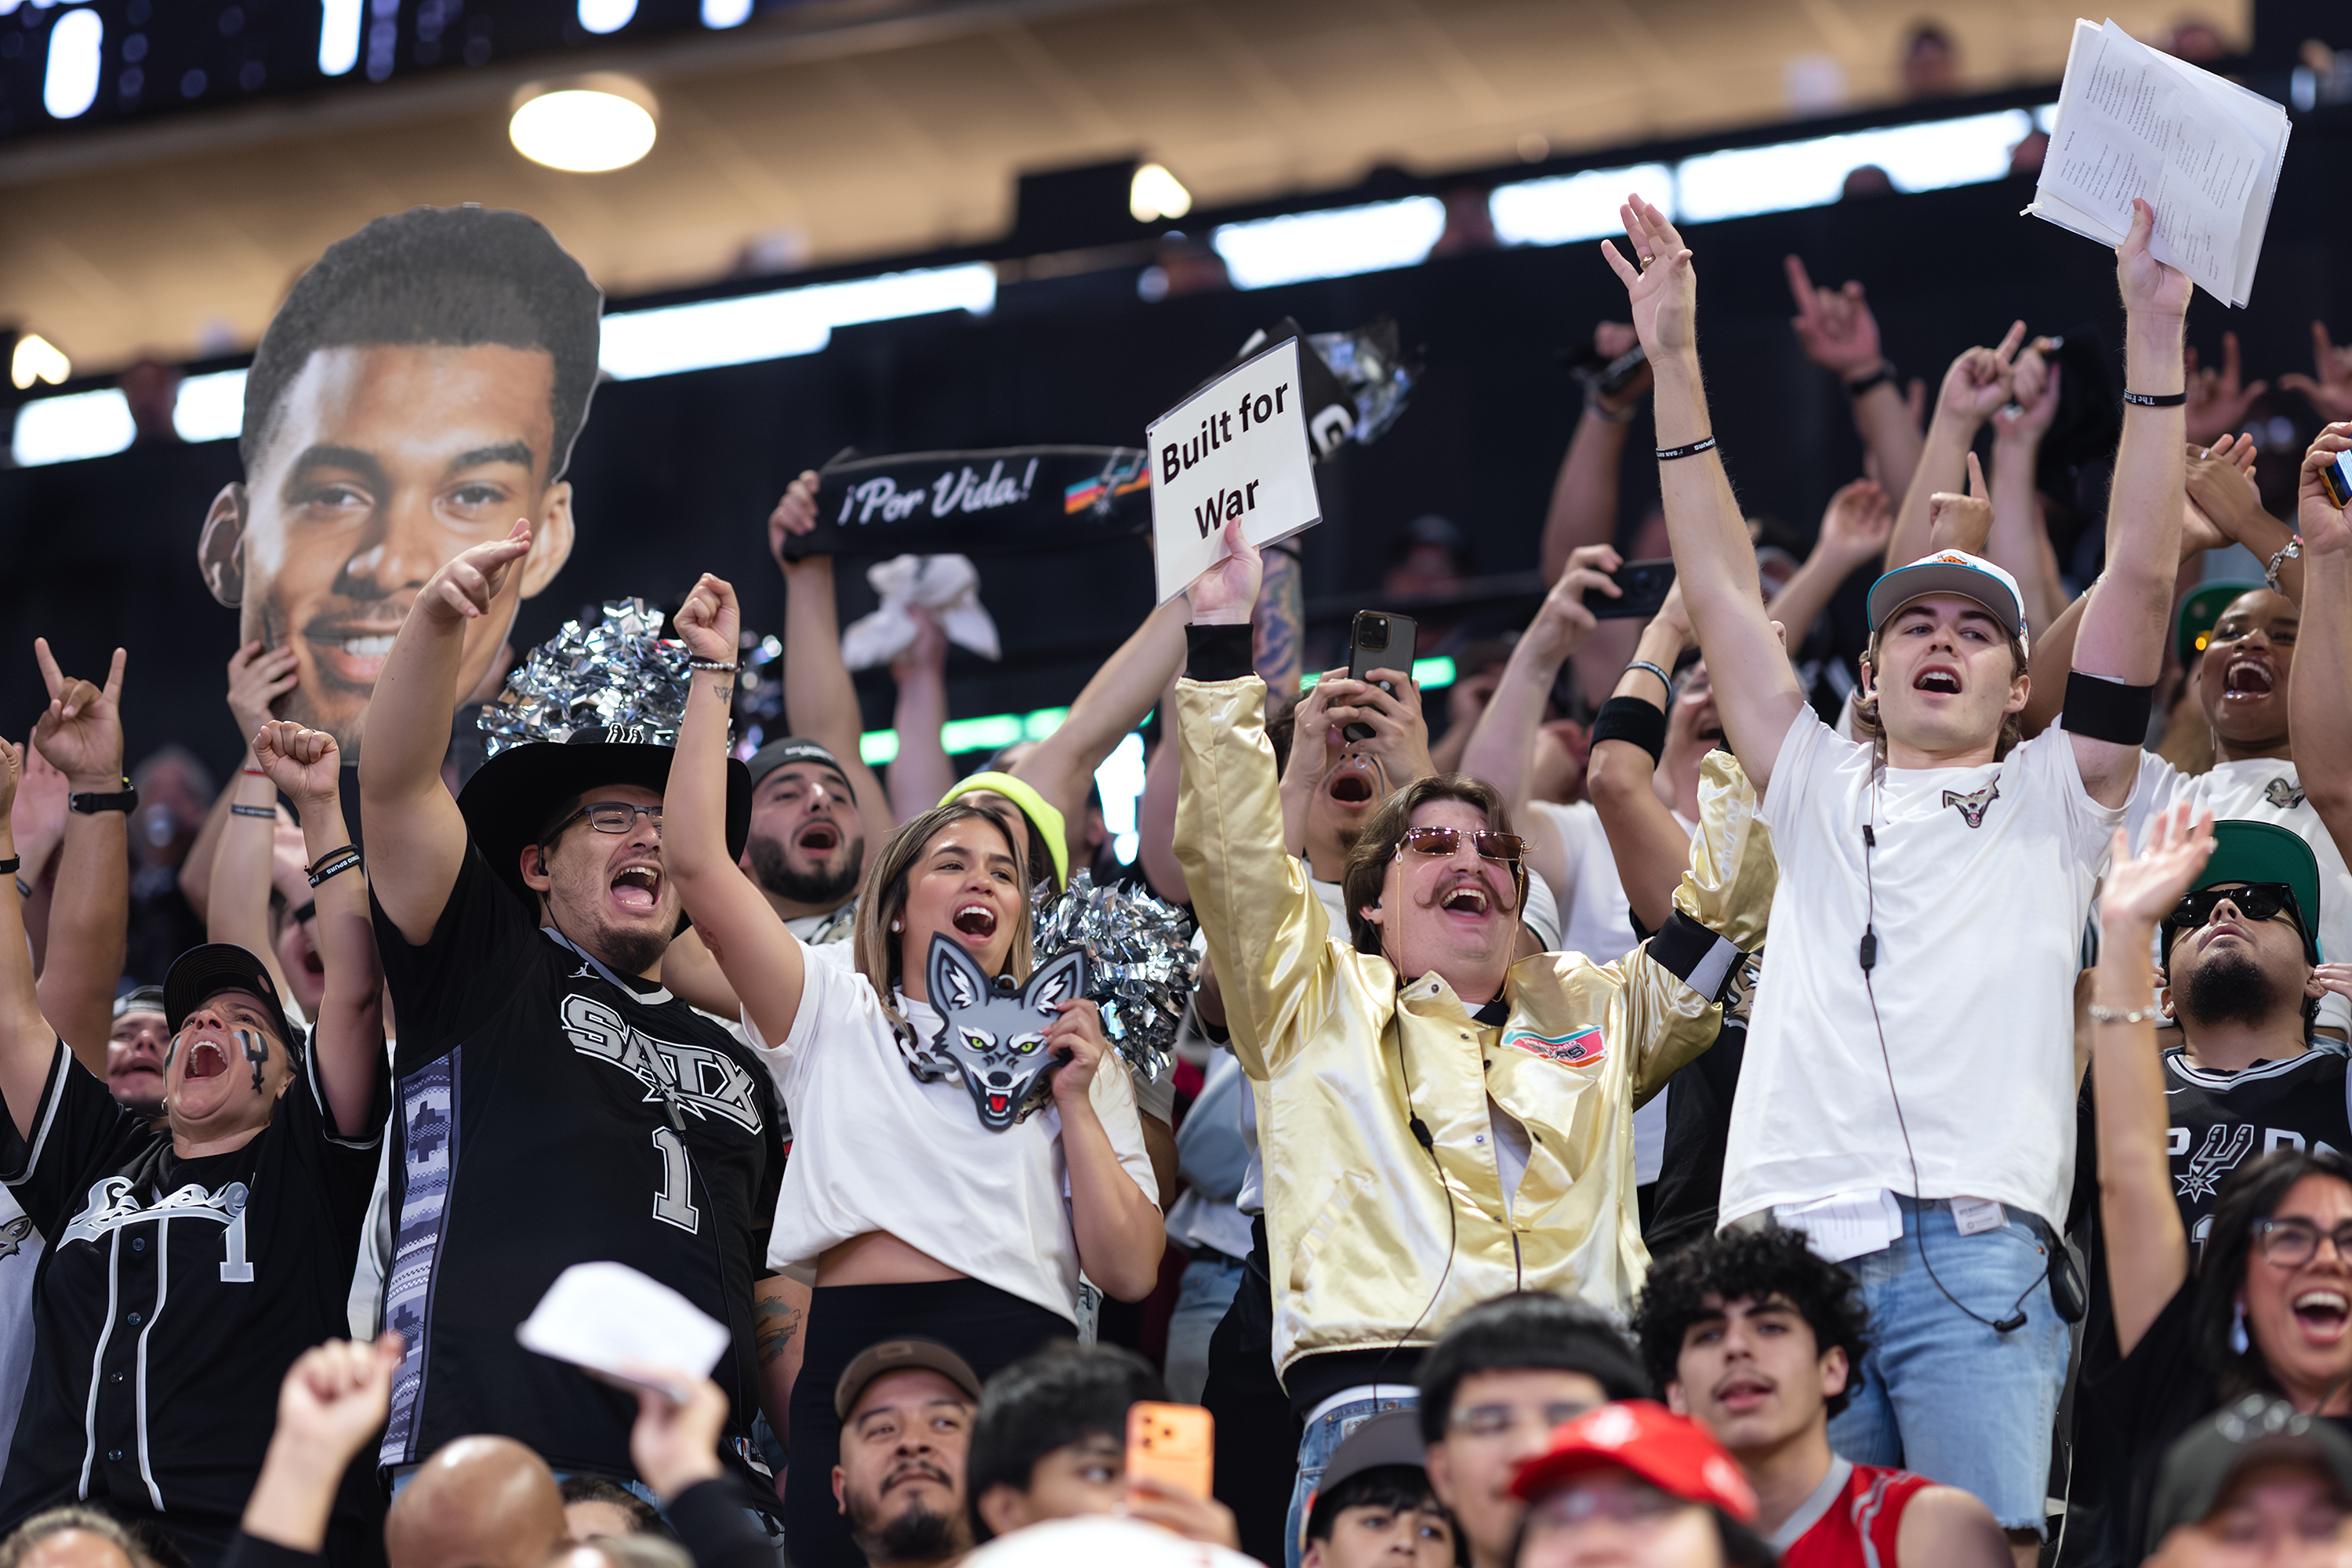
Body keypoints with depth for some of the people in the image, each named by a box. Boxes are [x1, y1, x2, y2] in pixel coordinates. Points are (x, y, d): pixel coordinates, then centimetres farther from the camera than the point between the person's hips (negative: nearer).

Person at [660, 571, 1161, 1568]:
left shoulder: (1066, 1051, 19)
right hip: (857, 1365, 0)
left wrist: (1076, 1101, 3)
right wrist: (715, 673, 4)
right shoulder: (835, 1013, 16)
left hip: (1021, 1372, 1)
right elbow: (697, 863, 3)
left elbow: (1131, 1272, 10)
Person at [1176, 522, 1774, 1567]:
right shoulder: (1319, 1007, 20)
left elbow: (1731, 900, 31)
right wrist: (1220, 634, 7)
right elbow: (1230, 852, 11)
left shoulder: (1595, 1012, 29)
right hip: (1378, 1393, -3)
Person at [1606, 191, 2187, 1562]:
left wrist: (2154, 339, 4)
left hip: (1976, 1255, -2)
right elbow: (1724, 593, 21)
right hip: (1789, 1237, 2)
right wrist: (1675, 365, 18)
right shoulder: (1820, 793, 25)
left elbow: (2141, 578, 10)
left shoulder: (2055, 801, 18)